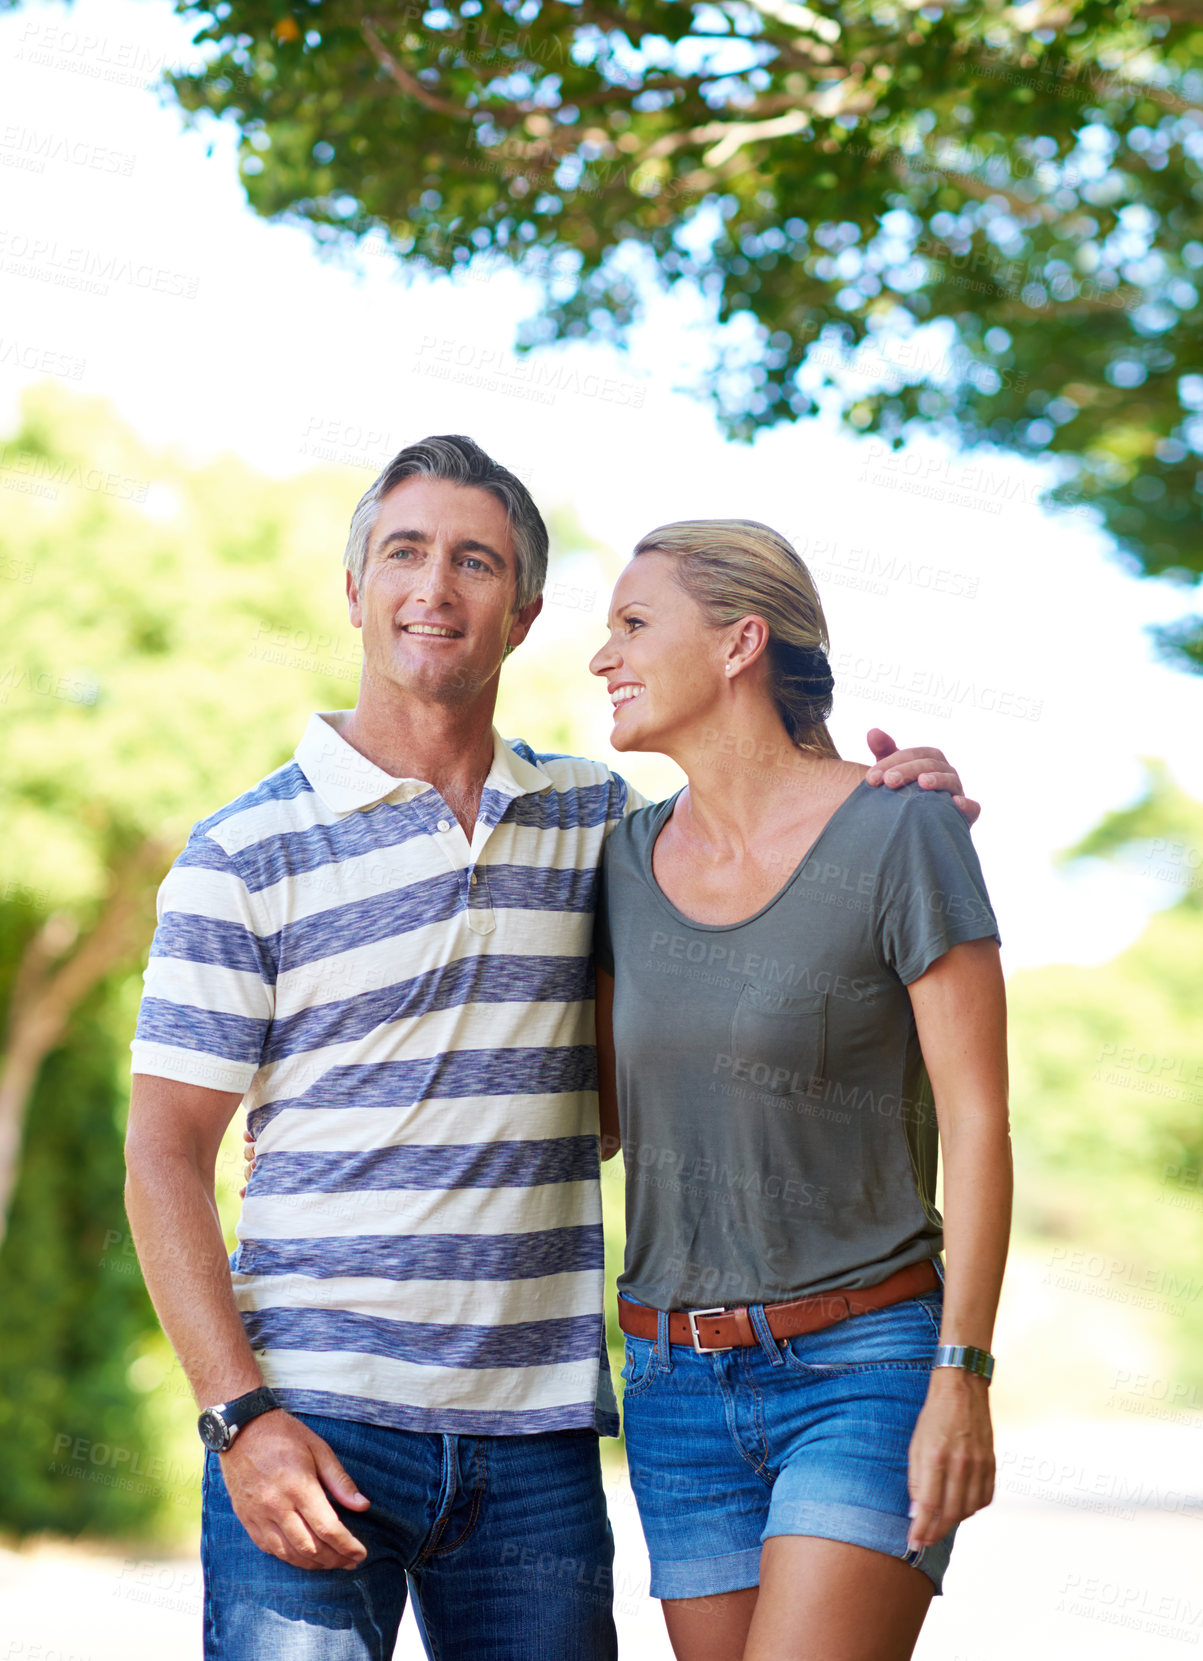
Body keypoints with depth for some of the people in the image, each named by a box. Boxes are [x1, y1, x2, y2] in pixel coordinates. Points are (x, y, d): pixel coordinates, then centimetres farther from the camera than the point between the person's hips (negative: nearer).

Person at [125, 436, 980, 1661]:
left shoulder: (596, 820, 10)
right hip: (315, 1418, -3)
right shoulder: (243, 857, -1)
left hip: (538, 1425, 3)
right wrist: (240, 1413, -13)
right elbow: (165, 1156, -2)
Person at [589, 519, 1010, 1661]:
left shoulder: (900, 833, -10)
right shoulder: (631, 862, 6)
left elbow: (977, 1119, -10)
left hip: (866, 1364, -6)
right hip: (680, 1385, 6)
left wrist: (961, 1381, -15)